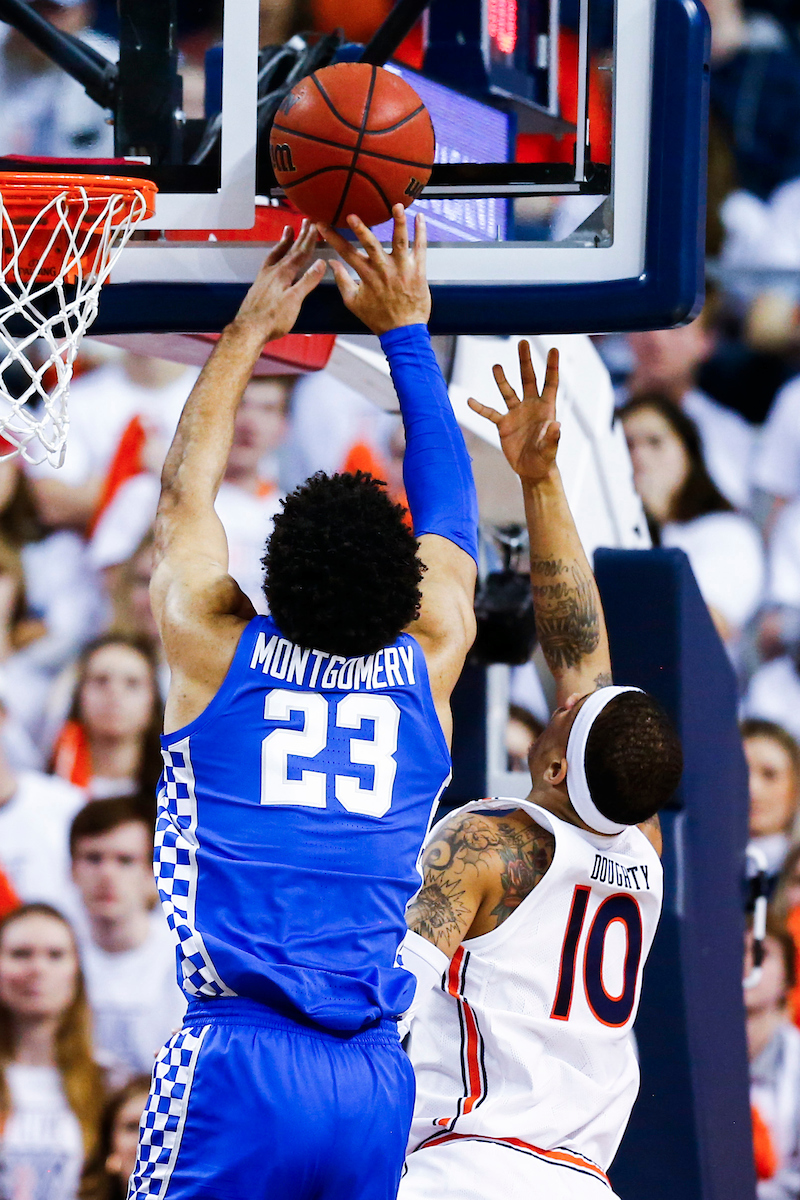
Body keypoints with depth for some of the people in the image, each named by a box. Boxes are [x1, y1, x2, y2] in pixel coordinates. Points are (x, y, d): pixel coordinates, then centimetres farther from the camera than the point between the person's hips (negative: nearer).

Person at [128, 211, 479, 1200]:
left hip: (234, 1062, -3)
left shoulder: (217, 652, 3)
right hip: (377, 1082, 3)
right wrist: (405, 330, 34)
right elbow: (448, 511, 25)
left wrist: (251, 329, 31)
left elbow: (186, 487, 20)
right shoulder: (429, 666, 8)